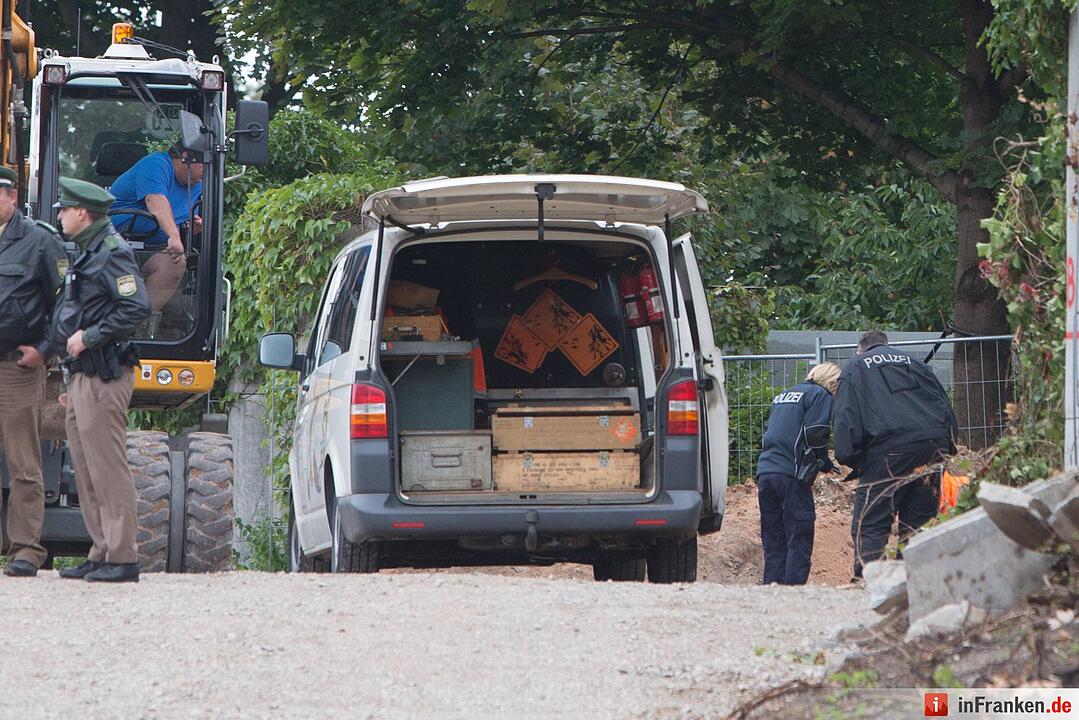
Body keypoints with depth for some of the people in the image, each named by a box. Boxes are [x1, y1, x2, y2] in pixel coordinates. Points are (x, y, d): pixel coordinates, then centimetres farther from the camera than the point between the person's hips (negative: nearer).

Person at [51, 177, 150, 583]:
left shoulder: (112, 253, -11)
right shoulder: (87, 254, 20)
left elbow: (137, 308, -23)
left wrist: (89, 337, -19)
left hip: (103, 378, -10)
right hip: (84, 378, 10)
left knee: (108, 469, -10)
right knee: (87, 472, 10)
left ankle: (122, 559, -9)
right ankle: (102, 554, 14)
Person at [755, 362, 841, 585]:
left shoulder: (783, 396, 25)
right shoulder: (820, 395, 1)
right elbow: (815, 433, -11)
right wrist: (824, 462, 5)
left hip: (765, 472, 7)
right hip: (791, 475, -7)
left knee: (773, 545, 9)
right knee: (799, 543, -4)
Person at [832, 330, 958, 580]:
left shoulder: (856, 366, 16)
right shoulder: (913, 362, 27)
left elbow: (846, 417, 3)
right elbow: (946, 407, 22)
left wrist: (850, 458, 4)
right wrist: (947, 450, 22)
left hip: (889, 448, -4)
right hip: (933, 448, 4)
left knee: (869, 526, -4)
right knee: (919, 522, 10)